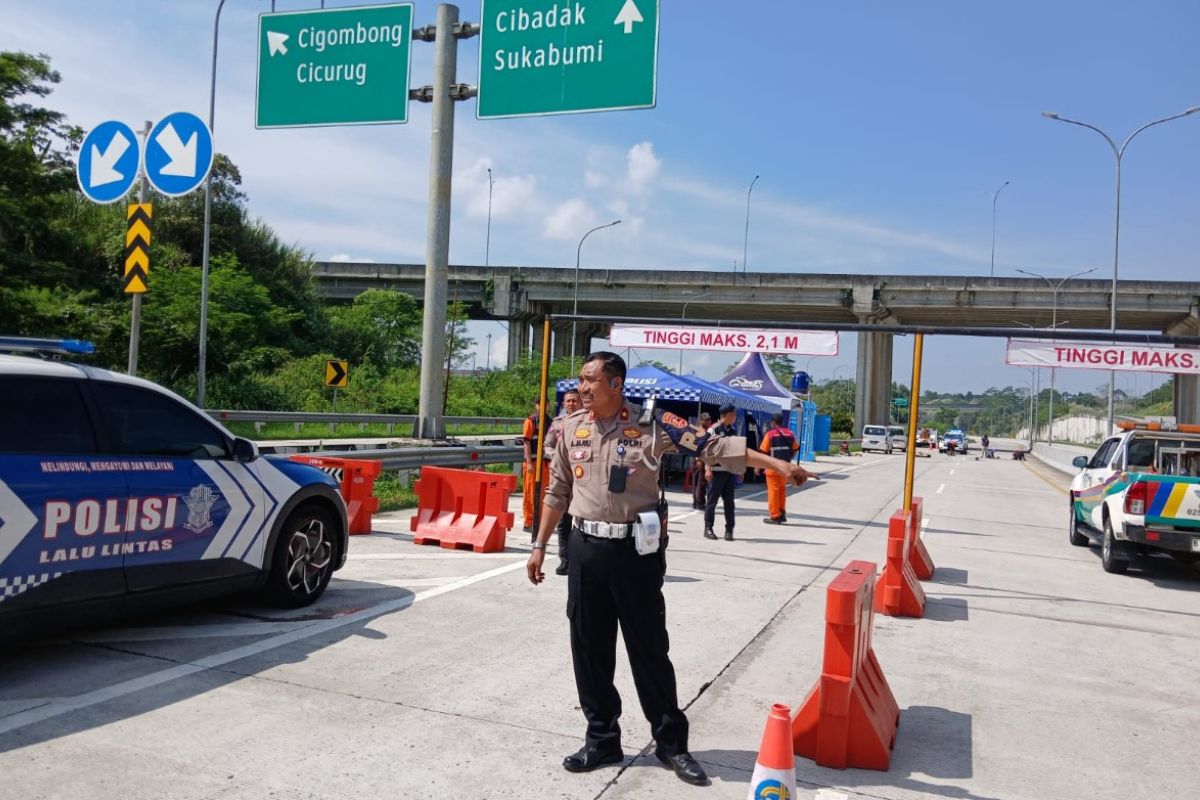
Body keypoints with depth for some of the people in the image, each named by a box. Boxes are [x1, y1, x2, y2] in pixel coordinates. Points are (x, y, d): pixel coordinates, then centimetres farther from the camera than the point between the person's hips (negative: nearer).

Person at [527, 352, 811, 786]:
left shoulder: (651, 424, -8)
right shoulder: (572, 428, 5)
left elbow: (714, 446, -11)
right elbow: (557, 492, 13)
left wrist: (778, 465, -17)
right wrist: (540, 546, 14)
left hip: (636, 551, -4)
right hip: (585, 550, 4)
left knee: (649, 649, 6)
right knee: (589, 649, 10)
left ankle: (671, 743, 22)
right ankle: (602, 739, 27)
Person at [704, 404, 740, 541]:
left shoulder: (733, 431, 13)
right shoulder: (714, 430, -4)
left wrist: (739, 468, 11)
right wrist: (708, 469, -15)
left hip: (730, 470, 5)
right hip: (717, 470, -5)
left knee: (729, 501, 5)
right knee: (712, 500, 2)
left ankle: (729, 530, 9)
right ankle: (708, 528, 10)